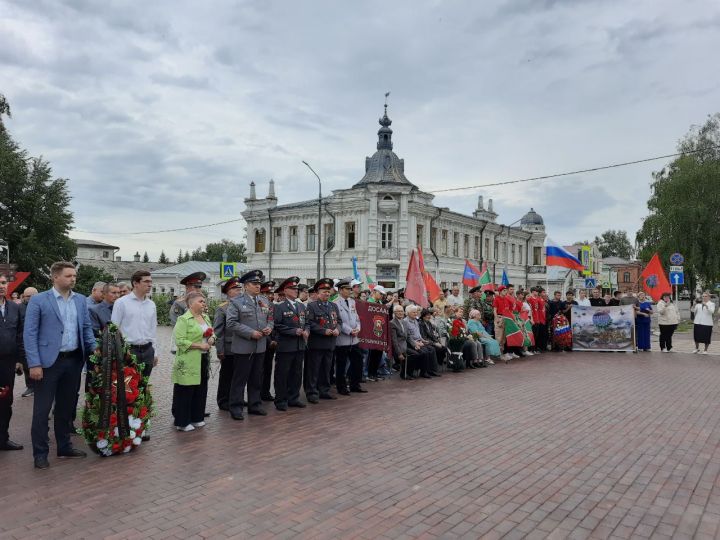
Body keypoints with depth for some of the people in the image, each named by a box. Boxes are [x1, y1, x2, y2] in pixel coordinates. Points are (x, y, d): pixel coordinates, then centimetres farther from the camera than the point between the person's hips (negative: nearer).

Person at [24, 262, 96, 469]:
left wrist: (94, 350, 1)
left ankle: (64, 446, 27)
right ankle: (40, 453, 15)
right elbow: (29, 333, -8)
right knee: (42, 409, 3)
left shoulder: (81, 300, 7)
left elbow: (87, 328, 13)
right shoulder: (38, 300, -6)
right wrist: (34, 364, -14)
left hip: (74, 360, 5)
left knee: (66, 406, 15)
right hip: (49, 361, -4)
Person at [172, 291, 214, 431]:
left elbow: (211, 333, 21)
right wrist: (200, 345, -20)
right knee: (185, 391, 2)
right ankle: (182, 422, 14)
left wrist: (212, 339, -2)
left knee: (200, 390, 13)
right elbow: (180, 341, -20)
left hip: (203, 360, 8)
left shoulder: (205, 317, 13)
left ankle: (196, 418, 27)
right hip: (188, 362, -8)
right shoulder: (183, 319, -12)